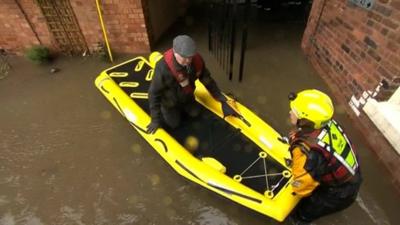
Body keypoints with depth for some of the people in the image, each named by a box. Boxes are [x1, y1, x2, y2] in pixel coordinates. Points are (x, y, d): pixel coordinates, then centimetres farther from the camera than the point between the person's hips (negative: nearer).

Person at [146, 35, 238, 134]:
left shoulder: (196, 60, -27)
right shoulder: (163, 67, -42)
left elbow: (207, 80, -14)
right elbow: (154, 93, -31)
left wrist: (222, 100, -13)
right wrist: (155, 119, -27)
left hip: (186, 96, 5)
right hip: (170, 100, -4)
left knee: (195, 113, 17)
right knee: (174, 124, 7)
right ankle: (163, 109, 32)